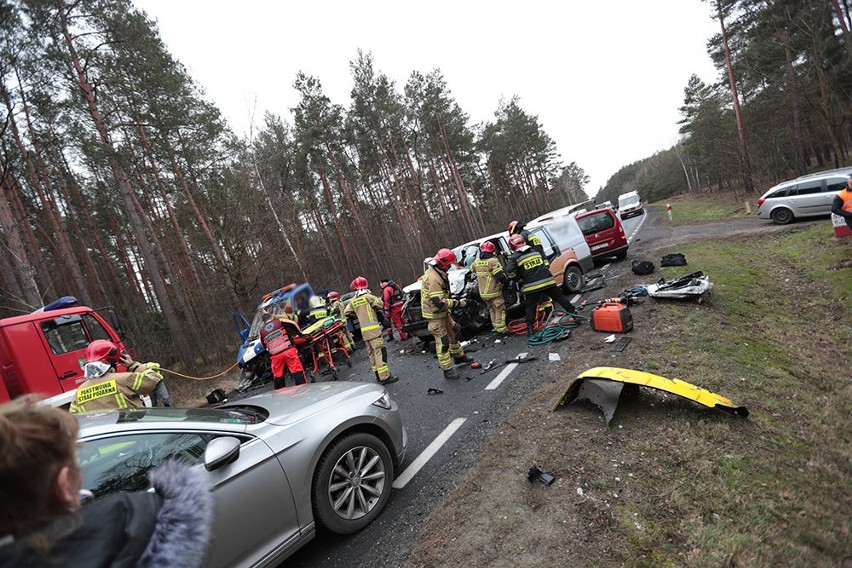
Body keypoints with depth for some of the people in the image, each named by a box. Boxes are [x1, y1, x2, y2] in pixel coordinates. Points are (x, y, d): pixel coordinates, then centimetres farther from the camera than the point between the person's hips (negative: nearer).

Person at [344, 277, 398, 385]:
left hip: (364, 331, 6)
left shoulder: (353, 301, 8)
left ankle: (379, 376, 19)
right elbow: (380, 304, -9)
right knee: (380, 352, -8)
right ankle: (385, 377, -12)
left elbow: (346, 312, 10)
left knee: (372, 353, 13)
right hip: (373, 329, -6)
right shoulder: (368, 297, -8)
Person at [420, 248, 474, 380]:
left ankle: (459, 355, 42)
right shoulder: (433, 278, -28)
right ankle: (447, 369, 7)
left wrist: (454, 300, 7)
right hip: (435, 315, -10)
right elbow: (439, 303, -32)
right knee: (442, 342, -3)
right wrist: (457, 303, -22)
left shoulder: (438, 273, 6)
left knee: (452, 333, 22)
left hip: (443, 312, 10)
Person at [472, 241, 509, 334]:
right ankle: (501, 328, 2)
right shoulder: (493, 261, -18)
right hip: (493, 291, -7)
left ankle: (496, 326, 25)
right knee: (500, 309, 3)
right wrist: (506, 280, -2)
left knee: (492, 310, 19)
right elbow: (500, 276, -21)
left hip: (482, 292, 7)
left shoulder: (476, 262, 4)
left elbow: (472, 269, 22)